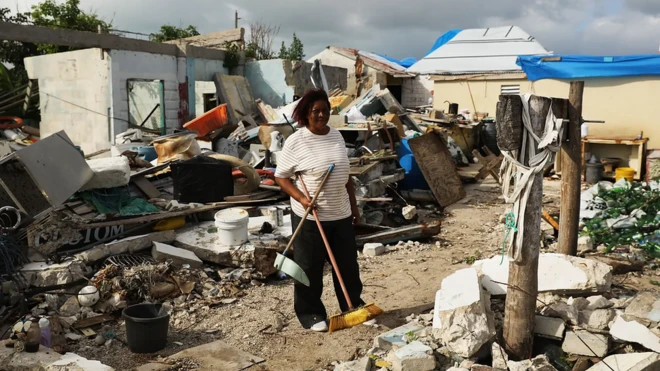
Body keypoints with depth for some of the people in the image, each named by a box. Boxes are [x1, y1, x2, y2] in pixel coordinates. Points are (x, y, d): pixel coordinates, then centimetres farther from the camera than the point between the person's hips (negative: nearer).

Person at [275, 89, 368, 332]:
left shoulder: (336, 136, 6)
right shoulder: (295, 142, -12)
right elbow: (281, 177, -7)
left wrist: (354, 205, 15)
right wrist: (300, 197, -21)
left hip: (341, 214, 6)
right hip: (310, 217, -5)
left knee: (348, 264, 16)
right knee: (309, 267, 6)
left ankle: (353, 307, 33)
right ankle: (310, 314, 22)